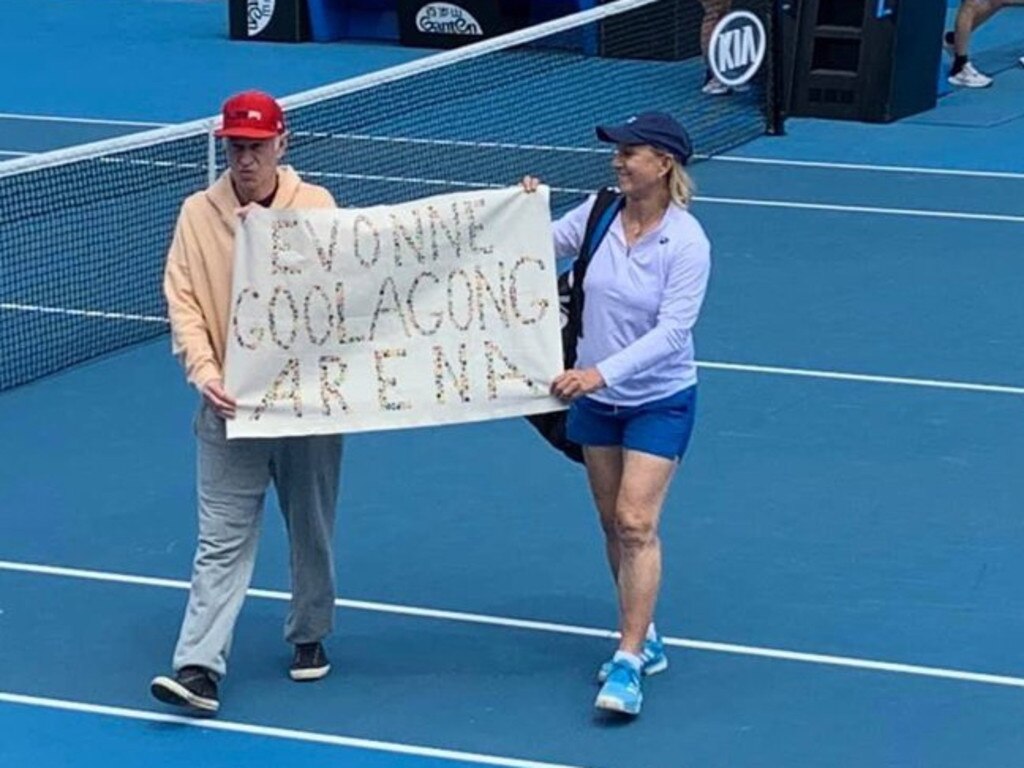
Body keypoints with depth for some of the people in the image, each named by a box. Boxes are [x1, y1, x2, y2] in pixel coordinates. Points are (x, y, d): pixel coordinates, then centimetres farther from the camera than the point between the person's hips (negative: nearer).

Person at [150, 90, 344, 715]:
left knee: (312, 529, 14)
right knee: (222, 541, -4)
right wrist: (203, 370, -15)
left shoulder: (316, 206, -1)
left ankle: (310, 636, 33)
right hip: (231, 405, 0)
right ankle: (199, 666, -9)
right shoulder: (198, 214, 0)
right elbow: (183, 302, -2)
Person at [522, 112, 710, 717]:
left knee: (636, 524, -12)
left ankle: (628, 664, -10)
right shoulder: (599, 210, -6)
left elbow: (672, 330, -25)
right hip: (596, 397, 6)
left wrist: (602, 372, -33)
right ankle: (644, 639, 27)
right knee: (613, 524, 12)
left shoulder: (687, 243, -21)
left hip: (659, 400, -6)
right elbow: (548, 248, 11)